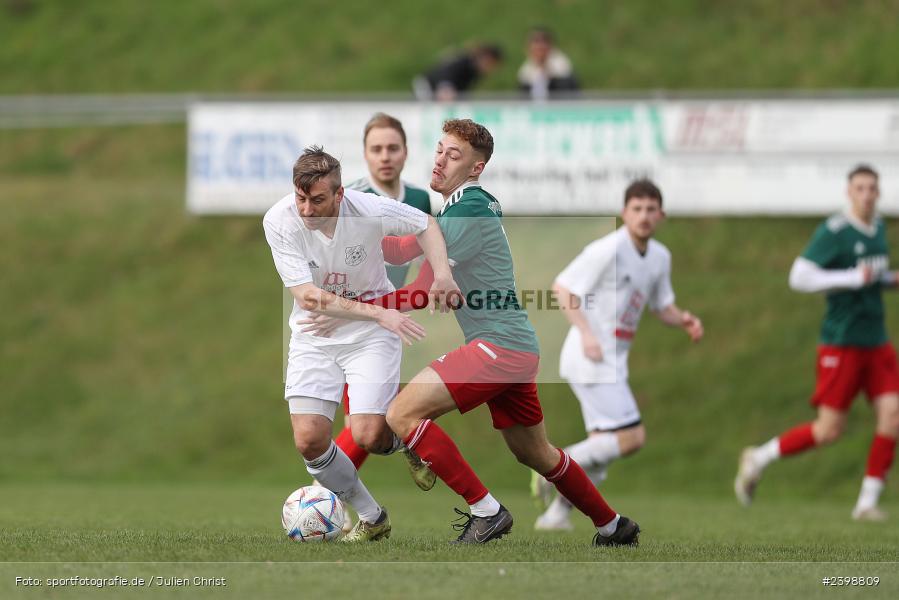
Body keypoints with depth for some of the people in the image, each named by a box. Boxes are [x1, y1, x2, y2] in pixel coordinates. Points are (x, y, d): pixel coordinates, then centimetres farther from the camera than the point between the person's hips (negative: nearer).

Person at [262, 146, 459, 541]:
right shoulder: (278, 221, -20)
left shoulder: (369, 211, -20)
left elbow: (425, 224, 2)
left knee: (368, 436, -16)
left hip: (371, 334, -1)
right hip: (314, 335, 1)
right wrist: (380, 313, -30)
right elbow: (309, 297, -24)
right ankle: (371, 519, 11)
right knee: (309, 441, -13)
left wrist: (442, 274, -14)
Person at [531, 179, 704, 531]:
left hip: (612, 361, 9)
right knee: (632, 437, -16)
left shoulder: (660, 257, 11)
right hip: (591, 358, -9)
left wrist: (684, 321, -1)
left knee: (605, 445, 13)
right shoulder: (609, 249, -14)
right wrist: (586, 333, -26)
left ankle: (557, 512, 19)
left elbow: (662, 306, 21)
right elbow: (562, 287, -15)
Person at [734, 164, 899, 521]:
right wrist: (854, 279, -22)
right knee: (829, 430, -6)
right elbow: (799, 277, -18)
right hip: (842, 341, -7)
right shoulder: (833, 232, -13)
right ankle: (759, 459, 14)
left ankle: (868, 502, -1)